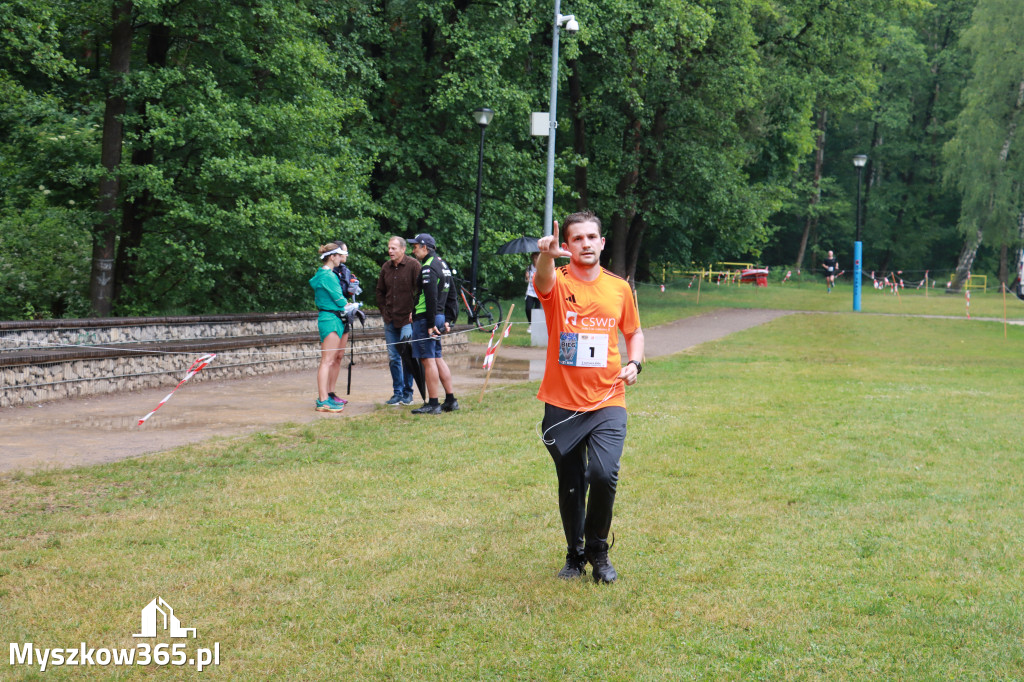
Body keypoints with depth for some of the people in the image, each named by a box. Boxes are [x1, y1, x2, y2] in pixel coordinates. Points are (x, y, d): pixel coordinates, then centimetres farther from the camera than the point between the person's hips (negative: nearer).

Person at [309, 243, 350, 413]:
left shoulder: (325, 274, 17)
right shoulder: (327, 276, -14)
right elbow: (339, 299, -12)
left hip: (336, 319, 11)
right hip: (330, 319, -11)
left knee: (337, 358, 15)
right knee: (327, 360, -12)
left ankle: (329, 394, 21)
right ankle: (323, 400, -14)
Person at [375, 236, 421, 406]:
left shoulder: (413, 265, -8)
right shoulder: (386, 267, 10)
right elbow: (380, 291, 21)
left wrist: (414, 311, -11)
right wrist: (383, 311, 12)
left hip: (407, 319, -6)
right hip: (390, 320, 6)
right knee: (393, 358, 7)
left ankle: (408, 393, 7)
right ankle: (397, 392, 15)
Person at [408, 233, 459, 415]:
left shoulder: (428, 268, -15)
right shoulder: (442, 264, 17)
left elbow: (431, 298, -22)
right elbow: (451, 295, 21)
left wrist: (430, 324, -21)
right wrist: (446, 320, 21)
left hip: (425, 319, -10)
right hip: (439, 317, 10)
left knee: (428, 359, -6)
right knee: (437, 358, 14)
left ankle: (432, 404, -5)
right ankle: (451, 400, 15)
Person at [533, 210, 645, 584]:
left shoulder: (620, 287, 5)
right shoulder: (558, 283, -4)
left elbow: (634, 331, 19)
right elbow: (543, 280, -29)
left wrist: (634, 363, -2)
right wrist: (547, 256, -53)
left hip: (606, 402, 0)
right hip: (562, 403, 0)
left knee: (604, 473, -19)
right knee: (570, 487, 10)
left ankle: (598, 550, 4)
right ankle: (575, 554, 32)